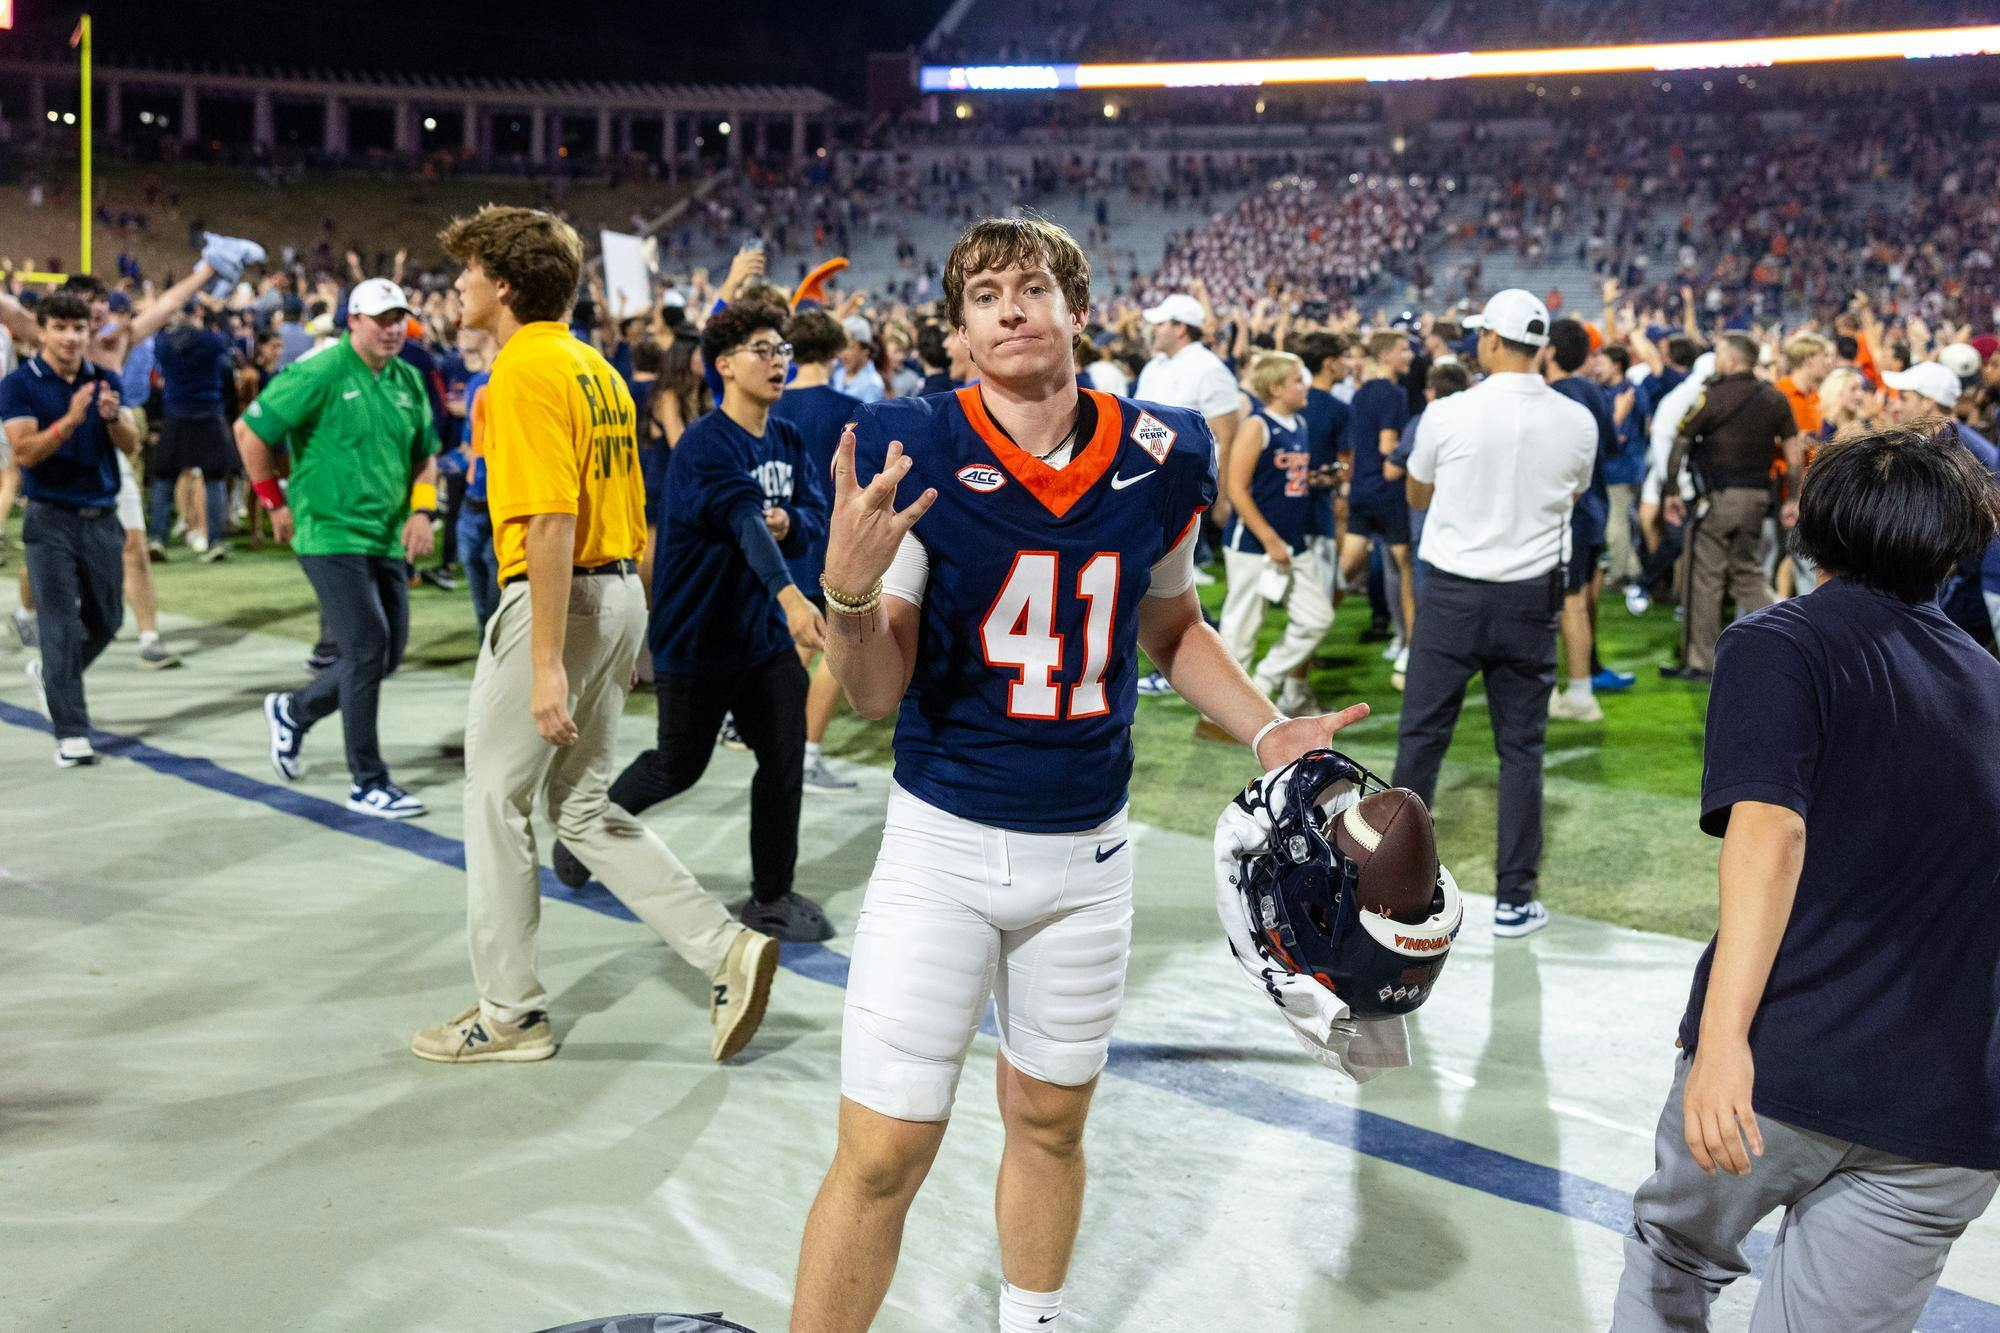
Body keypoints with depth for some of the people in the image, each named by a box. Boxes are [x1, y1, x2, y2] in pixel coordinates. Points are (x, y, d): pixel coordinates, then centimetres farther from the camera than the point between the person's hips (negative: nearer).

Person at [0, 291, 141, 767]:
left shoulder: (104, 379, 6)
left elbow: (131, 445, 0)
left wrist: (112, 416, -21)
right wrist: (71, 420, -29)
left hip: (102, 517, 4)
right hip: (51, 518, -4)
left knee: (107, 620, 13)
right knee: (62, 626, -7)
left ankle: (48, 673, 41)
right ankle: (71, 734, -5)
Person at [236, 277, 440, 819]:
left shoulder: (408, 380, 10)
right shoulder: (319, 374, -11)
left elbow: (425, 454, 20)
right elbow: (250, 430, -9)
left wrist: (422, 510, 4)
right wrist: (276, 502, -4)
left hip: (388, 540, 8)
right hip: (331, 534, -7)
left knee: (388, 654, 10)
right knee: (367, 648, -12)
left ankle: (294, 711, 35)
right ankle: (368, 783, -2)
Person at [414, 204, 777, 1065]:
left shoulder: (524, 371, -14)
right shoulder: (593, 367, 14)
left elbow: (551, 520, -22)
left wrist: (547, 662, -24)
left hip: (555, 599, -9)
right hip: (619, 593, 9)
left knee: (496, 799, 5)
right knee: (582, 806, 15)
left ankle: (509, 1012, 16)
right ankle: (726, 949, 9)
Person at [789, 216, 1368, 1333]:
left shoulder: (1159, 458, -2)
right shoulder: (915, 452, -12)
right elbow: (877, 694, -12)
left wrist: (1269, 731, 3)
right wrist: (850, 588, -31)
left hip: (1087, 852, 3)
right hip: (943, 845, -3)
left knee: (1050, 1122, 19)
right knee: (882, 1157, -3)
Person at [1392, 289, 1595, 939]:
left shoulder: (1448, 413, -9)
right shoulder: (1577, 422, -2)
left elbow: (1417, 496, 7)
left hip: (1453, 592, -2)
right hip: (1530, 598, 2)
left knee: (1421, 736, 8)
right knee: (1521, 750, 8)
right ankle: (1514, 899, 11)